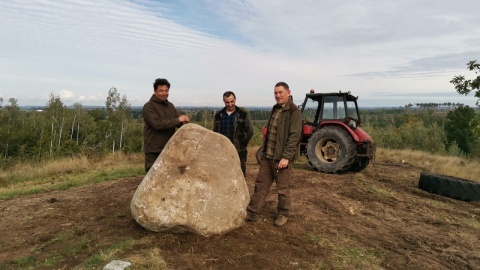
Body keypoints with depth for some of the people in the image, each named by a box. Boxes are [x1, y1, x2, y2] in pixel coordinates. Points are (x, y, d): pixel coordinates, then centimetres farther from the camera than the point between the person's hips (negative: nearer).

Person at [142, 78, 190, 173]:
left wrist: (184, 121, -12)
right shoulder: (149, 107, -7)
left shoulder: (170, 106, 14)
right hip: (154, 151, -6)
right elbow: (157, 124, -21)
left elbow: (178, 122, 12)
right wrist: (177, 120, -21)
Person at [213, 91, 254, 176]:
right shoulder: (218, 115, 7)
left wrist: (242, 144, -2)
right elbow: (215, 132, 16)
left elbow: (250, 131, 1)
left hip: (239, 152, -3)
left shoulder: (243, 115, -3)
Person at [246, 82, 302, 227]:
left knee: (282, 188, 7)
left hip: (281, 157, -7)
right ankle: (252, 212, 19)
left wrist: (286, 157, -22)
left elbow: (294, 136, -18)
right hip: (267, 156, 8)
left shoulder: (294, 111, -12)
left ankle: (283, 214, 26)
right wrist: (264, 150, 16)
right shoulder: (275, 109, 12)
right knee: (260, 184, 11)